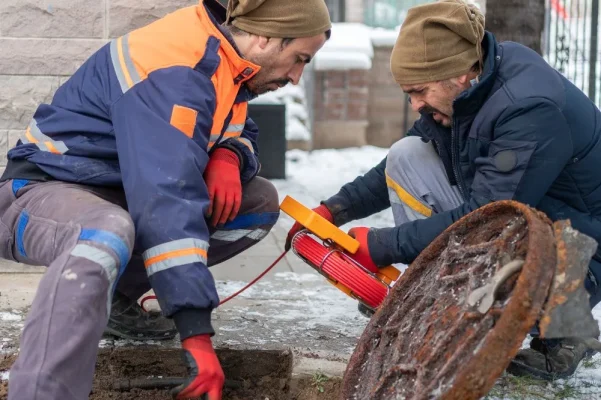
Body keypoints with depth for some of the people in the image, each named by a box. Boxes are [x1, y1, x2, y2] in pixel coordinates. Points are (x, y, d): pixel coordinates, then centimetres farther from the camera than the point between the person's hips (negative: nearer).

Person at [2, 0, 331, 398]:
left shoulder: (224, 59, 1)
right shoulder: (174, 75, -27)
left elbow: (243, 135, 14)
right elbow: (166, 201, -35)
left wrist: (229, 155, -14)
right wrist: (196, 333, -38)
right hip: (44, 191, -9)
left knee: (261, 201, 2)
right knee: (107, 235, -42)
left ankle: (116, 297, 2)